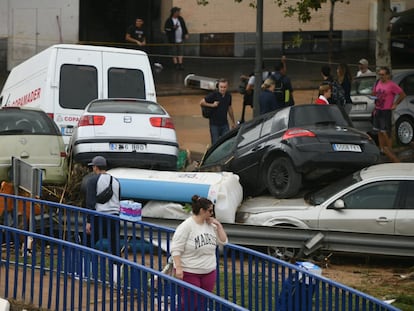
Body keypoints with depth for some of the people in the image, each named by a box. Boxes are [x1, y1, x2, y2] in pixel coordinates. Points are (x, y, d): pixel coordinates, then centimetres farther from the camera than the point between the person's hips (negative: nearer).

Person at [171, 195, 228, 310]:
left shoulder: (210, 225, 6)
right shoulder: (186, 227, -14)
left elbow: (223, 241, 11)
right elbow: (176, 249, -16)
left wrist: (218, 225, 1)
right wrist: (178, 268, -23)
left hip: (208, 272, 6)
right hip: (189, 273, -6)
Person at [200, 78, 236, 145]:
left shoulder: (228, 95, 2)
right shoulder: (213, 95, -13)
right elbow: (201, 102, -10)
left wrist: (233, 122, 20)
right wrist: (212, 105, -16)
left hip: (224, 124, 4)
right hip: (214, 124, -4)